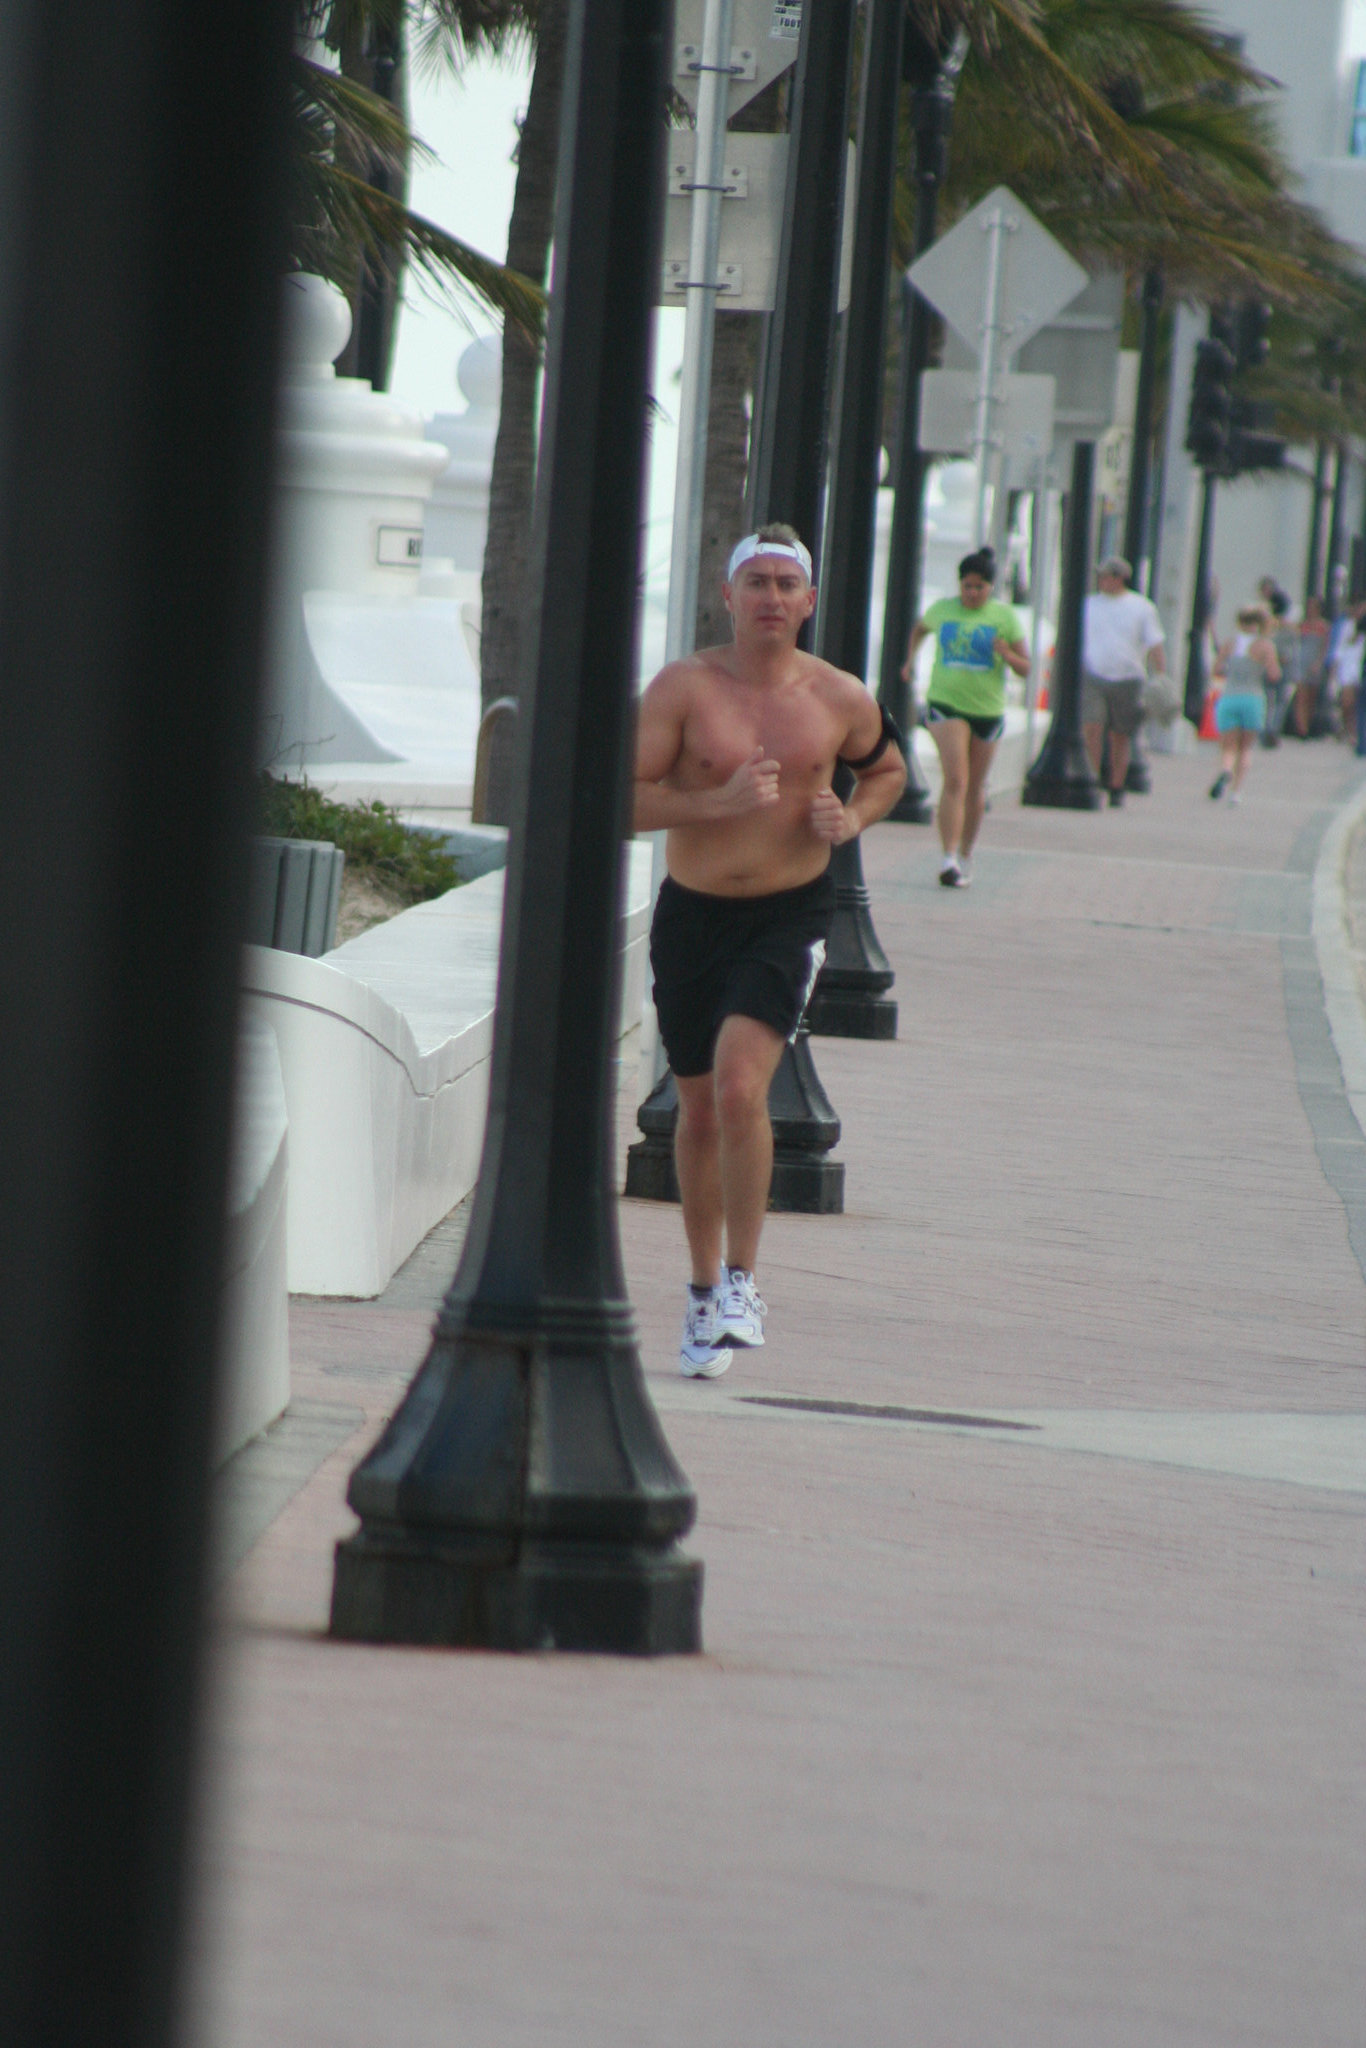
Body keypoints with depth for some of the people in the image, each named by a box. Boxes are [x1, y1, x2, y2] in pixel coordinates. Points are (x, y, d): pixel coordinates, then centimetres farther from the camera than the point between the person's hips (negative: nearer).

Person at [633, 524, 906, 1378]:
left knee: (740, 1084, -22)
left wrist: (852, 819, -2)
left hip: (790, 916, -1)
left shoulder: (840, 700, -2)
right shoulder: (685, 687, -7)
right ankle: (705, 1291, 31)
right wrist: (720, 801, -24)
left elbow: (888, 770, 19)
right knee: (700, 1112, 12)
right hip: (693, 915, 1)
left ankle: (742, 1285, -13)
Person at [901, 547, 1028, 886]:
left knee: (975, 788, 12)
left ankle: (965, 857, 29)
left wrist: (1007, 655, -19)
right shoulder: (942, 610, 4)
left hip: (987, 709, 1)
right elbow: (920, 628, 28)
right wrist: (911, 657, 16)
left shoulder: (1004, 616, 0)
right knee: (955, 780, -17)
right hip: (946, 704, -1)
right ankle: (949, 858, -23)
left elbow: (1025, 668, 0)